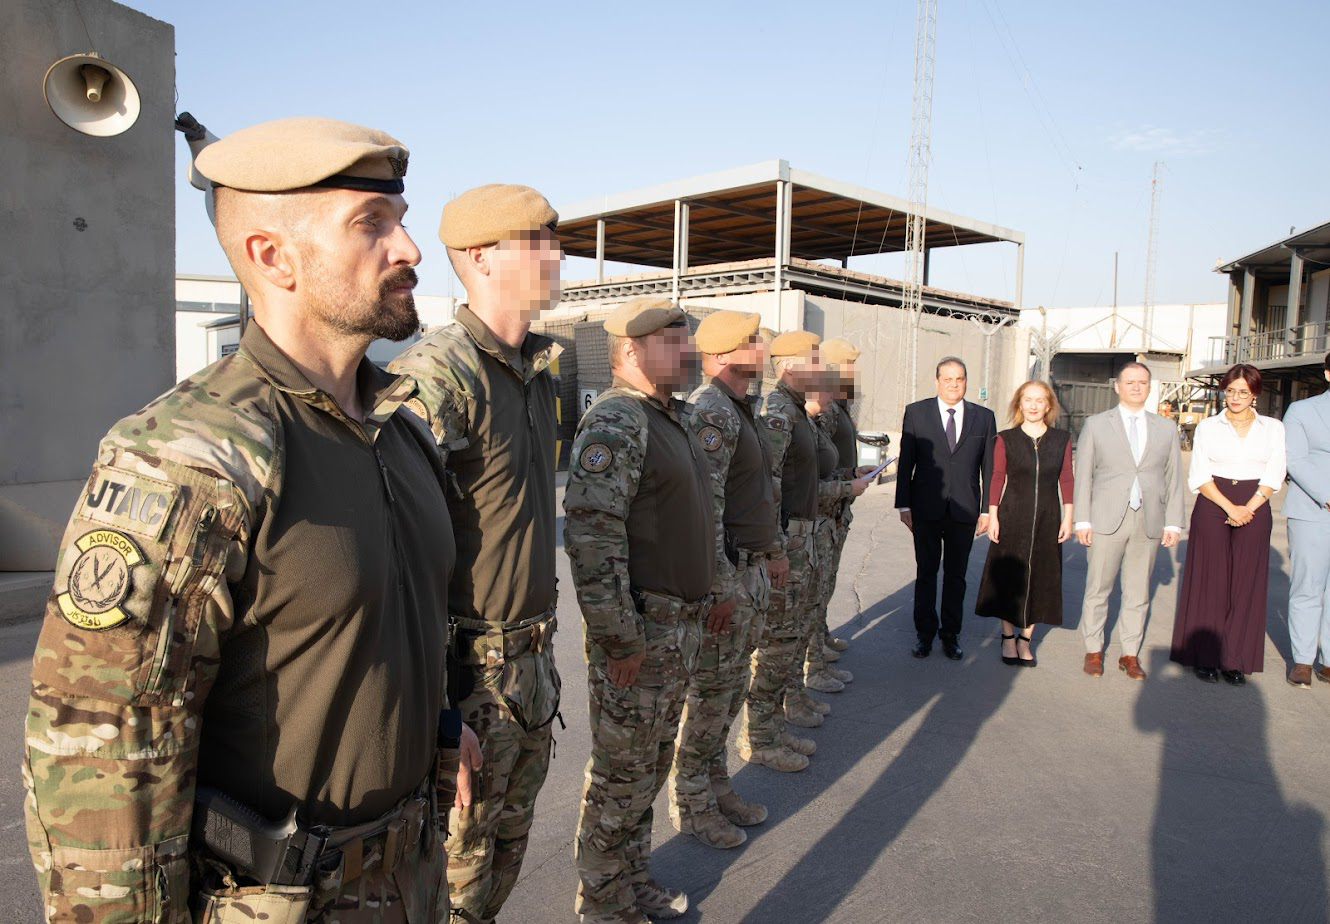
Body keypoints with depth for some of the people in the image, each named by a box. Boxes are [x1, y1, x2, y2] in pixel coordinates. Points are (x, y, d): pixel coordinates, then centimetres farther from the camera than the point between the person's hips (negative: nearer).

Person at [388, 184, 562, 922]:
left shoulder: (539, 373, 9)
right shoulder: (437, 374, -20)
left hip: (532, 660, 8)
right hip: (470, 668, -8)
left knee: (508, 839, 24)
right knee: (457, 861, 10)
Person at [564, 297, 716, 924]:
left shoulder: (672, 420, 13)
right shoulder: (614, 423, -18)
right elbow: (592, 537, -25)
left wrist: (709, 591, 19)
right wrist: (621, 639, -23)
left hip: (683, 626, 9)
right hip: (639, 634, -9)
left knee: (652, 768, 21)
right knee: (621, 777, 6)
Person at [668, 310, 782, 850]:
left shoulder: (741, 411, 15)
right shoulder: (710, 412, -18)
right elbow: (704, 507, -23)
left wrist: (774, 552, 24)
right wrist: (719, 587, -24)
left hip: (752, 568, 10)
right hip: (726, 574, -10)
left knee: (732, 686, 18)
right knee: (710, 691, 2)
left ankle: (716, 785, 33)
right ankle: (690, 803, 18)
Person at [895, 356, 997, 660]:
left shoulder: (984, 417, 5)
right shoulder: (916, 412, 1)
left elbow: (989, 467, 6)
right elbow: (905, 462, 0)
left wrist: (987, 510, 3)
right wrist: (904, 505, -3)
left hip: (964, 510, 1)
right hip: (926, 510, -1)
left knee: (956, 575, 10)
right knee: (926, 573, 8)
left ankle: (951, 634, 23)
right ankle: (925, 632, 21)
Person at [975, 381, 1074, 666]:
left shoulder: (1061, 439, 3)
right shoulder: (1005, 439, -2)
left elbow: (1066, 480, 4)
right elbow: (997, 479, -2)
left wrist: (1067, 518, 0)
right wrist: (993, 517, -5)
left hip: (1047, 519, 2)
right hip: (1012, 517, -2)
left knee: (1039, 578, 7)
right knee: (1008, 578, 5)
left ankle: (1024, 640, 21)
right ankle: (1008, 638, 21)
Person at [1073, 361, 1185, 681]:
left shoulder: (1165, 429, 11)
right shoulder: (1096, 424, 5)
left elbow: (1173, 479, 10)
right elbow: (1083, 476, 2)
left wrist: (1173, 523, 3)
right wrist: (1082, 521, -5)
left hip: (1149, 523, 2)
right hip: (1106, 521, -2)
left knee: (1138, 593, 9)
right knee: (1098, 589, 2)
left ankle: (1130, 654, 19)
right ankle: (1093, 651, 15)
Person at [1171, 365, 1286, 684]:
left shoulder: (1273, 428, 8)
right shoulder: (1208, 427, 5)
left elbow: (1274, 476, 2)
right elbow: (1199, 476, -1)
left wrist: (1248, 509, -10)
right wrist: (1229, 507, -11)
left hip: (1254, 510, 1)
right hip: (1211, 508, -1)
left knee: (1246, 584, 3)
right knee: (1209, 582, 0)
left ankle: (1236, 660, 11)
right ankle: (1205, 657, 8)